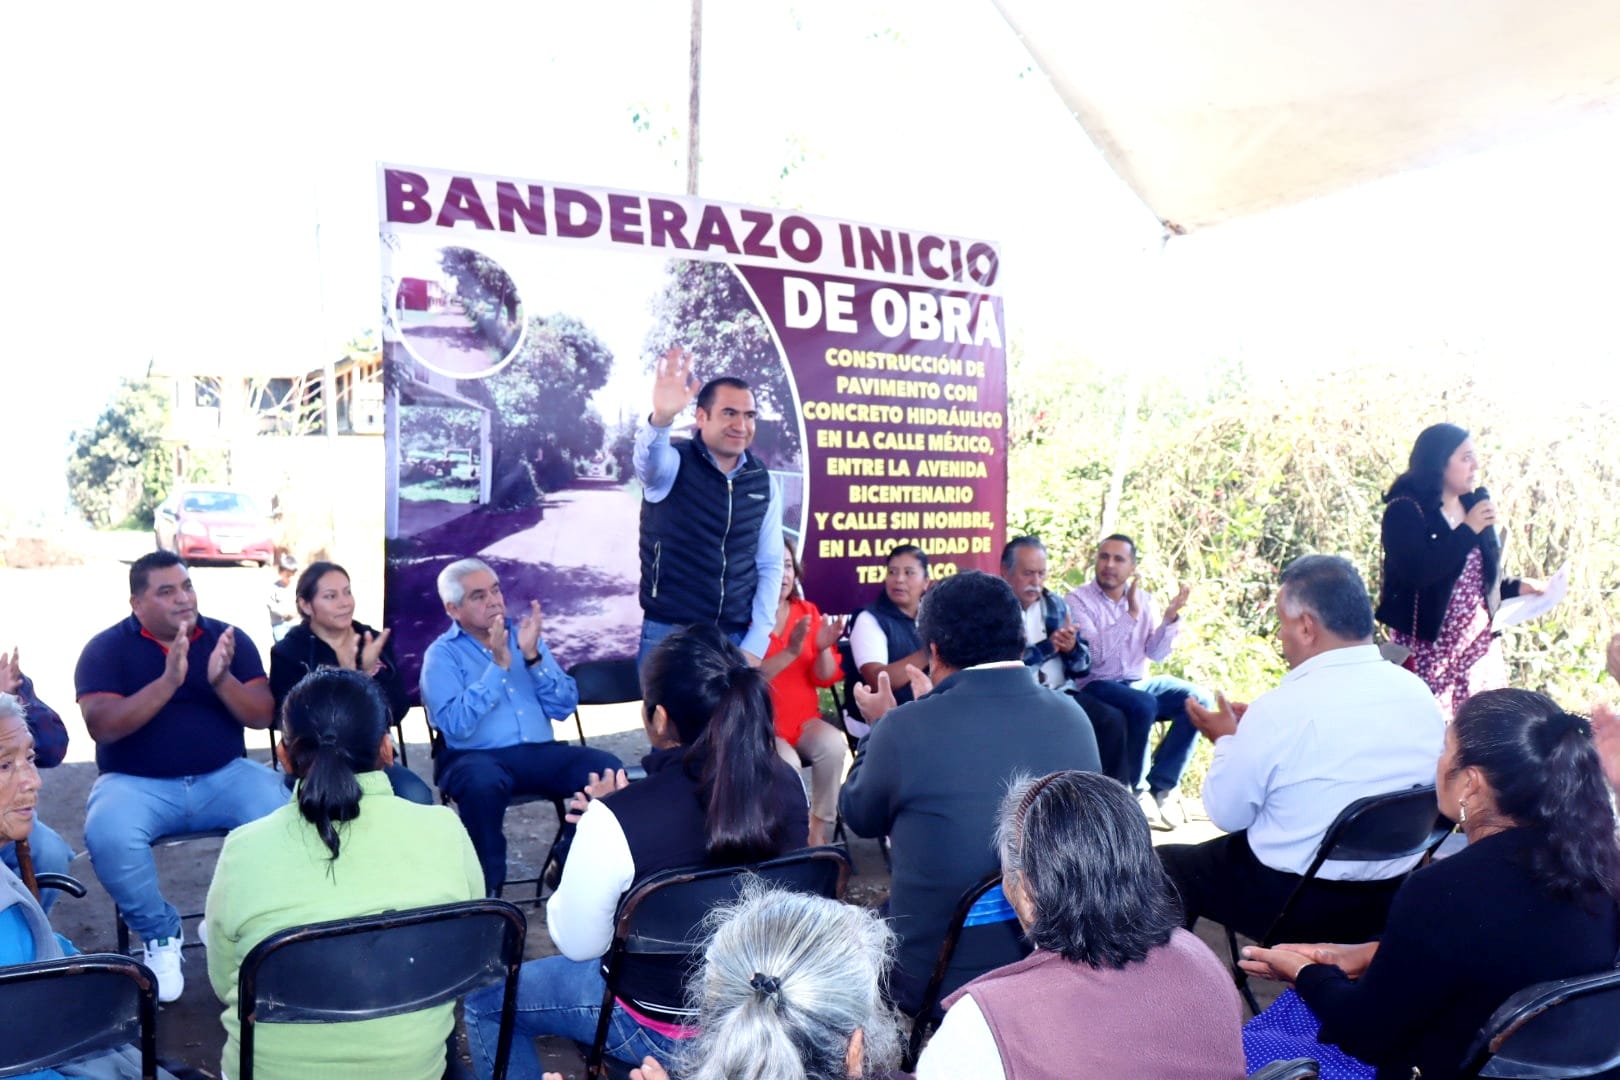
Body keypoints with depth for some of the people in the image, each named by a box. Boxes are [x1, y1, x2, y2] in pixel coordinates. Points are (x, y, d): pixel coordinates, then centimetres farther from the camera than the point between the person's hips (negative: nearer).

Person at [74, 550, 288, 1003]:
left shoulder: (228, 638, 3)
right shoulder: (106, 648, -1)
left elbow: (263, 716, -3)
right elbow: (102, 727, -15)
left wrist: (222, 680, -22)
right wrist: (169, 681, -27)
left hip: (224, 776, 1)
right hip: (137, 783, -1)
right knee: (107, 836, -33)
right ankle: (160, 935, -4)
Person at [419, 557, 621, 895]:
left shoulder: (523, 635, 14)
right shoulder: (442, 655, 2)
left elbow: (565, 706, 5)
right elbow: (456, 725, -16)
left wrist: (532, 656, -8)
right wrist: (499, 665, -16)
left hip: (541, 753, 4)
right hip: (476, 757, -3)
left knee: (608, 769, -22)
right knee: (483, 783, -38)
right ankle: (487, 887, -15)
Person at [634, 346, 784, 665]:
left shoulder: (764, 483, 4)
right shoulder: (673, 464, -8)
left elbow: (770, 565, 6)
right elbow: (649, 460, -32)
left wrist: (755, 644, -1)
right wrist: (661, 418, -53)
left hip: (735, 639, 3)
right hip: (669, 635, -3)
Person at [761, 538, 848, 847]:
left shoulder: (808, 612, 5)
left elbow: (825, 678, 2)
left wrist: (824, 648, -19)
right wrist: (790, 651, -29)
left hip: (804, 719, 4)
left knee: (834, 745, -27)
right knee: (786, 763, -32)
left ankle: (819, 835, -13)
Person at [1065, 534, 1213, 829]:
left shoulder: (1144, 599, 9)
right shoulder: (1078, 600, -6)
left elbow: (1156, 654, 3)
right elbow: (1093, 655, -19)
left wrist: (1170, 617, -13)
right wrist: (1130, 614, -24)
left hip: (1138, 682, 6)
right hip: (1096, 686, -6)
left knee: (1199, 699, -16)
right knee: (1144, 705, -34)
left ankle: (1161, 784, -11)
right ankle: (1134, 791, -14)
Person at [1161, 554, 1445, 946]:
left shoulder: (1282, 709, -24)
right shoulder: (1419, 693, -5)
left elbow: (1227, 814, -12)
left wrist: (1227, 740, 4)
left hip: (1290, 901, -7)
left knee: (1164, 865, 13)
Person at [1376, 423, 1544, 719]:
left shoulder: (1473, 505, 11)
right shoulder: (1405, 511, -10)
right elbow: (1418, 573, -25)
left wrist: (1516, 586, 4)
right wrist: (1468, 530, -18)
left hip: (1479, 644, 6)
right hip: (1428, 648, -6)